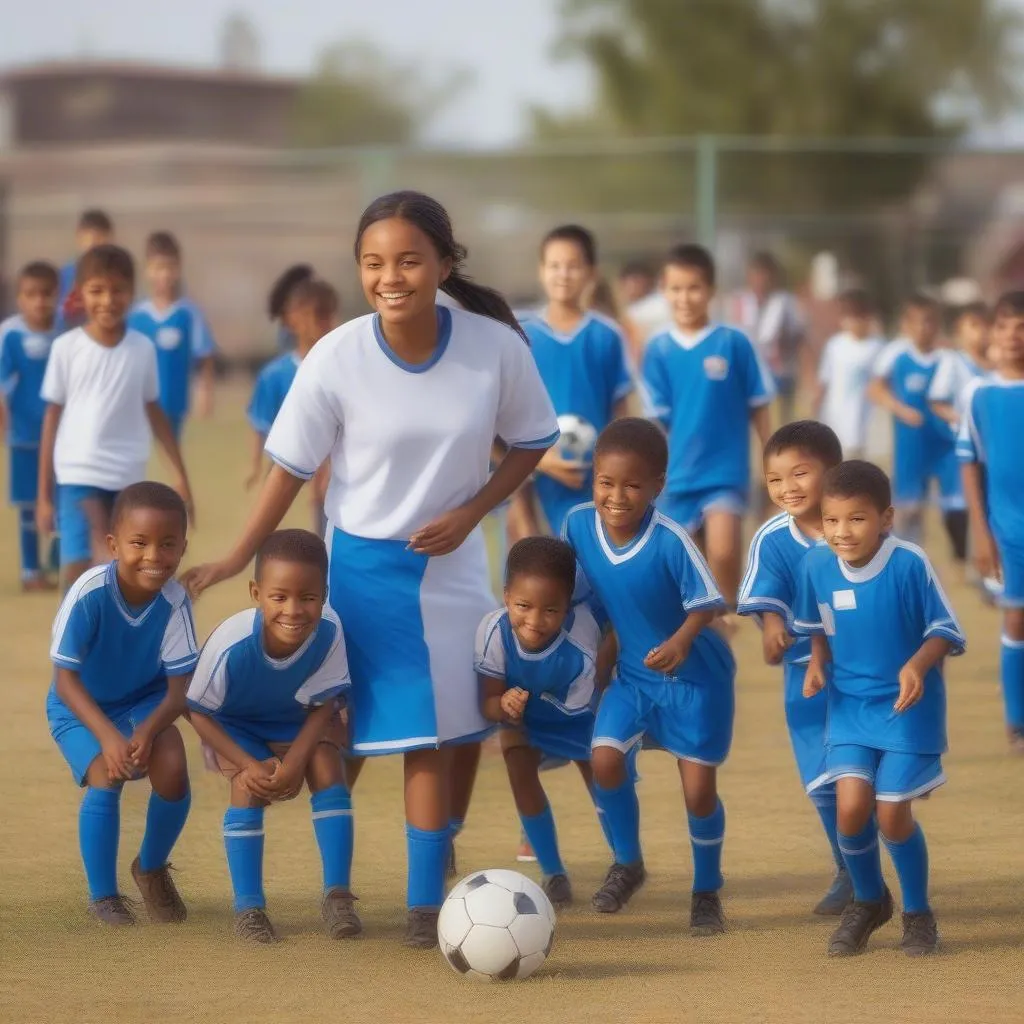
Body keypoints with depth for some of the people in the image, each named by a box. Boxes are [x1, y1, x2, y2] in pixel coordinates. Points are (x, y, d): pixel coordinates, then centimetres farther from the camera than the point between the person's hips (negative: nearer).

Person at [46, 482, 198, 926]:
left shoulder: (174, 601, -24)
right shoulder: (89, 594, -31)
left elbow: (178, 689, -20)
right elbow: (66, 679, -27)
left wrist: (147, 731, -39)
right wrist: (108, 736, -40)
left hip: (144, 702, 2)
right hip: (80, 707, -2)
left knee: (172, 772, -20)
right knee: (106, 778, -25)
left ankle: (152, 869, 10)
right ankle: (102, 896, -4)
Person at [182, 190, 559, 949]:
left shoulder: (495, 347, -16)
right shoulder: (337, 359, -18)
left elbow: (531, 443, 0)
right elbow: (293, 467, -6)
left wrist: (470, 513, -13)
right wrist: (239, 560, -6)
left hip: (450, 564, 1)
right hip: (360, 564, -1)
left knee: (437, 735, 2)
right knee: (344, 738, 4)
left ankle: (427, 903, 9)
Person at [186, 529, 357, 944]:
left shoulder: (329, 632, -33)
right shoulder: (231, 643, -38)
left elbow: (324, 705, -16)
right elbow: (200, 712, -21)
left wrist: (295, 762, -28)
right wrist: (250, 765, -27)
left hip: (299, 720, 2)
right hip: (236, 723, -2)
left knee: (327, 771, -19)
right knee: (249, 789, -21)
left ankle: (337, 895, -13)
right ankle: (248, 907, -10)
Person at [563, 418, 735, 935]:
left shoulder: (670, 540, -28)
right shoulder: (579, 523, -14)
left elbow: (705, 602, -22)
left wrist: (681, 641, -40)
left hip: (696, 675, -4)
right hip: (632, 672, 4)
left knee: (698, 789, -4)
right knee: (605, 758, -15)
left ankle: (707, 891, 21)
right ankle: (627, 862, 11)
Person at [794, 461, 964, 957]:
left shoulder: (910, 564, -19)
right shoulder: (817, 565, -8)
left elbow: (945, 631, -11)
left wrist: (918, 665, -29)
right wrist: (817, 664, -7)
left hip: (908, 707, -3)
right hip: (850, 704, 3)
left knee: (891, 813, -6)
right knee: (851, 806, -10)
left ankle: (918, 912, 20)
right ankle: (869, 901, 19)